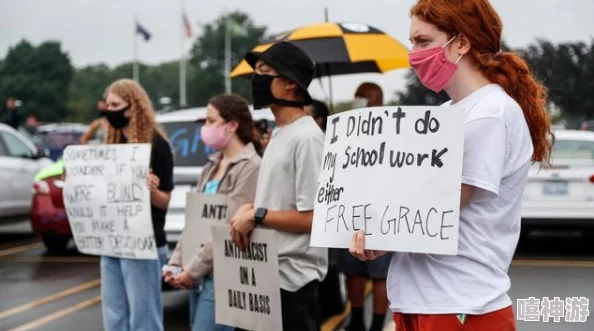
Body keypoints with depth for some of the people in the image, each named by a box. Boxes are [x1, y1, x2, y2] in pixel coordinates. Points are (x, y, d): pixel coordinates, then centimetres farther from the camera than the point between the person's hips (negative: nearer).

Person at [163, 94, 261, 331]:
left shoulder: (250, 167, -12)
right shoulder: (211, 167, 17)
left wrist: (194, 268, -15)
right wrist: (176, 262, 6)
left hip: (222, 274, -8)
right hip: (198, 272, 9)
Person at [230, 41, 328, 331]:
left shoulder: (306, 138, -16)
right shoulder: (278, 134, 13)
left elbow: (313, 217, -20)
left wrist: (257, 215, -15)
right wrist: (248, 209, 2)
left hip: (292, 277, -10)